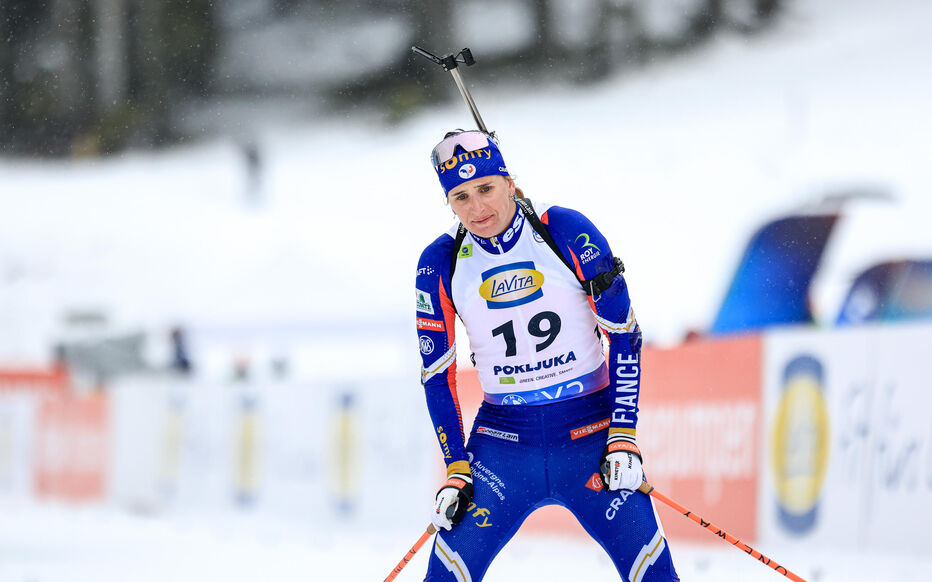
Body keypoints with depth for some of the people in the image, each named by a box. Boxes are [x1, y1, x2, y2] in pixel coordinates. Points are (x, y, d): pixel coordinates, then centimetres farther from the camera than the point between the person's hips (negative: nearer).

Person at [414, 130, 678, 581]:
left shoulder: (566, 232, -8)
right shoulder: (440, 264, -3)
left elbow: (624, 335, -3)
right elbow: (436, 373, 5)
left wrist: (624, 438, -8)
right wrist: (456, 469, -2)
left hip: (590, 436, -1)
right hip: (503, 439, 1)